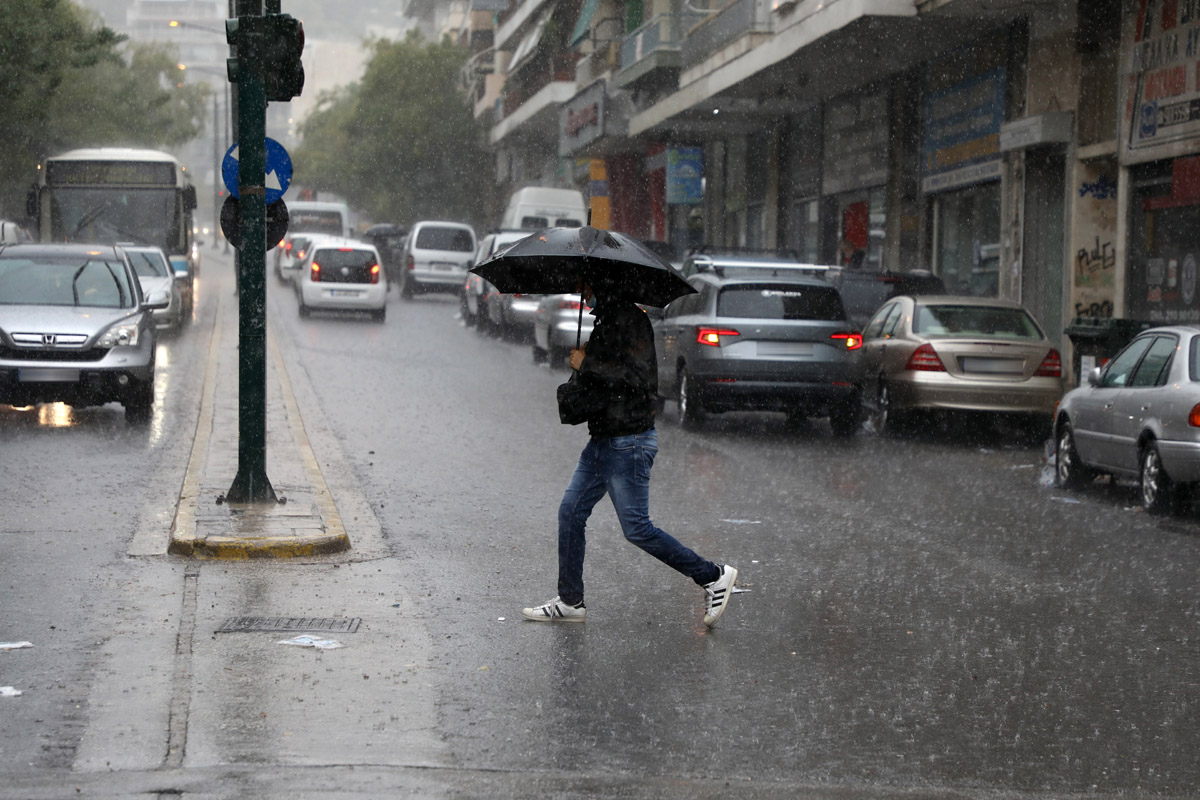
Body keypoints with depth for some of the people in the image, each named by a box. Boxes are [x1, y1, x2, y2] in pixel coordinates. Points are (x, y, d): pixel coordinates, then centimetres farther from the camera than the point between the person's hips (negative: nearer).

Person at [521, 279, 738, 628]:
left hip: (628, 442, -10)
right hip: (603, 439, 10)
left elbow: (635, 376, -25)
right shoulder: (606, 319, 14)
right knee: (570, 512, 9)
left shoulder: (629, 318, -16)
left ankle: (713, 576, 6)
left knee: (637, 528, -6)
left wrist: (586, 364, -17)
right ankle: (569, 602, 16)